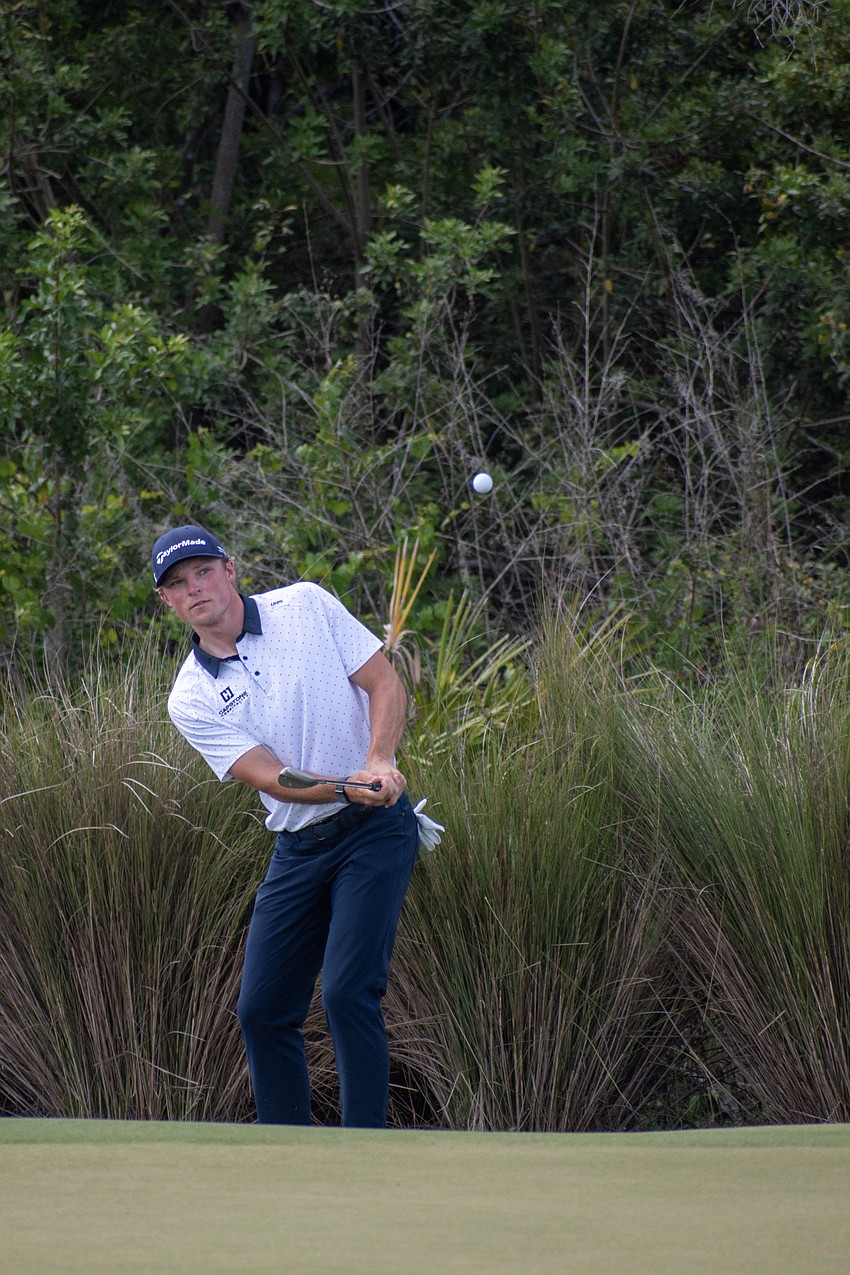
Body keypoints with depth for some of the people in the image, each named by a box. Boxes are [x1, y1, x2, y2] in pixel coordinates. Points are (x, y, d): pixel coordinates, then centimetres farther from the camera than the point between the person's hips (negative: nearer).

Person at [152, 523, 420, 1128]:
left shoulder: (306, 606, -1)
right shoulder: (191, 699, 0)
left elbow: (385, 682, -3)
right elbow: (271, 778, -9)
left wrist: (379, 762, -22)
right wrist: (347, 787, -28)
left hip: (375, 829, -4)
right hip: (298, 847, 4)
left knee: (348, 991, -16)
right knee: (262, 1010, 2)